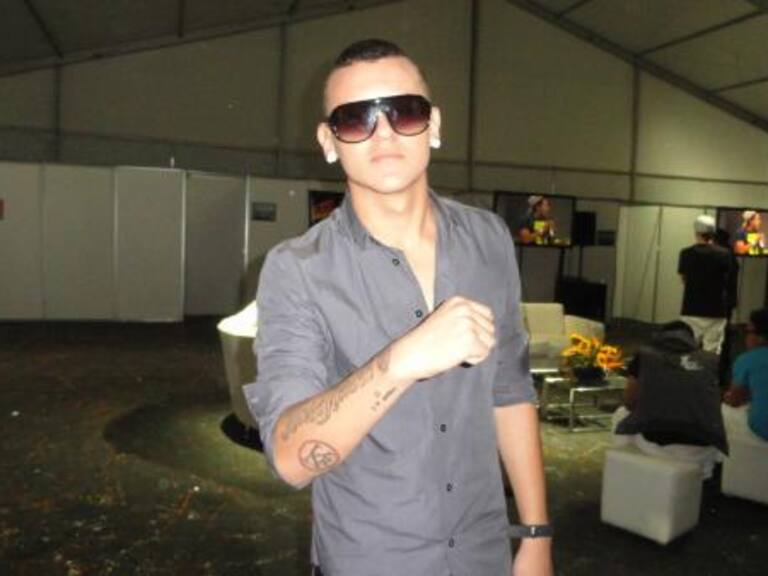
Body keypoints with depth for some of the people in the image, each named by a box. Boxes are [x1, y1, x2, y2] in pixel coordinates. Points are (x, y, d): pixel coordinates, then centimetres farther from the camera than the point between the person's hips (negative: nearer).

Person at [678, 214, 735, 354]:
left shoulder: (686, 253, -6)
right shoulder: (724, 254, -4)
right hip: (716, 311, 0)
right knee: (712, 352, 5)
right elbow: (726, 281, 9)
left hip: (691, 311, 0)